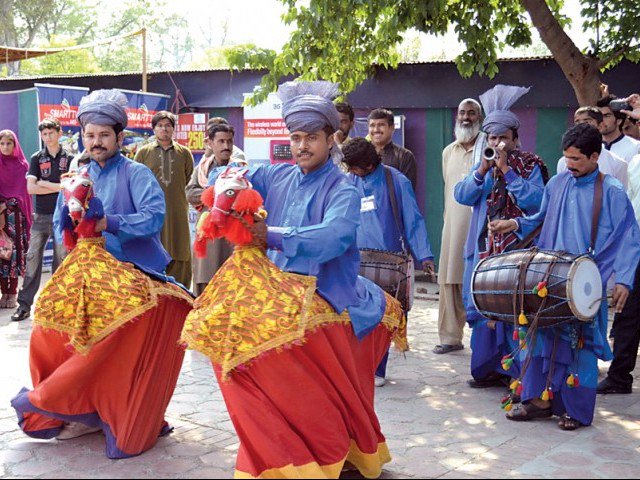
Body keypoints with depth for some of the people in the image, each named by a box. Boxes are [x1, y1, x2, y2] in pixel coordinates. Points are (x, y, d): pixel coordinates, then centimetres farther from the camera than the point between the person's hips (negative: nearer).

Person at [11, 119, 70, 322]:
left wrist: (44, 183, -8)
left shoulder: (68, 158, 5)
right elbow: (31, 188, -4)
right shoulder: (37, 158, 7)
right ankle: (24, 305, 0)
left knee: (61, 259, 3)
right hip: (41, 216, 1)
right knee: (32, 258, -3)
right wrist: (58, 187, -8)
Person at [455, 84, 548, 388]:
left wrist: (506, 171, -17)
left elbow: (536, 201, -16)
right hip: (485, 249, 5)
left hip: (519, 249, -5)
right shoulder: (483, 166, 13)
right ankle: (489, 368, 17)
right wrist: (482, 171, -13)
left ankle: (520, 371, 3)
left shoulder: (531, 167, -1)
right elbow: (462, 196, 1)